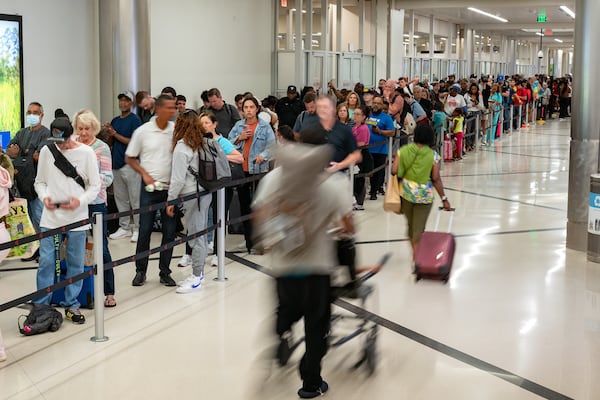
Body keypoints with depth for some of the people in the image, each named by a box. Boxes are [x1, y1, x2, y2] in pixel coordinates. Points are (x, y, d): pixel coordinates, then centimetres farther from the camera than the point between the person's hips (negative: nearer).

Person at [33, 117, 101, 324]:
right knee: (46, 261, -1)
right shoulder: (46, 151, 2)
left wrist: (80, 201, -17)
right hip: (51, 217, 1)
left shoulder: (86, 153, -3)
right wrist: (44, 197, -9)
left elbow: (95, 186, 0)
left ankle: (72, 305, 20)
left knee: (76, 263, 7)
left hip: (77, 217, -1)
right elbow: (39, 182, 11)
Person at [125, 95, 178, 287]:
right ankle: (140, 271, 15)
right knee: (145, 230, 2)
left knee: (170, 231, 4)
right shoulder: (143, 131, -4)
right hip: (150, 187, -1)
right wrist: (145, 174, -5)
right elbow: (130, 158, 5)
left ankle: (165, 272, 16)